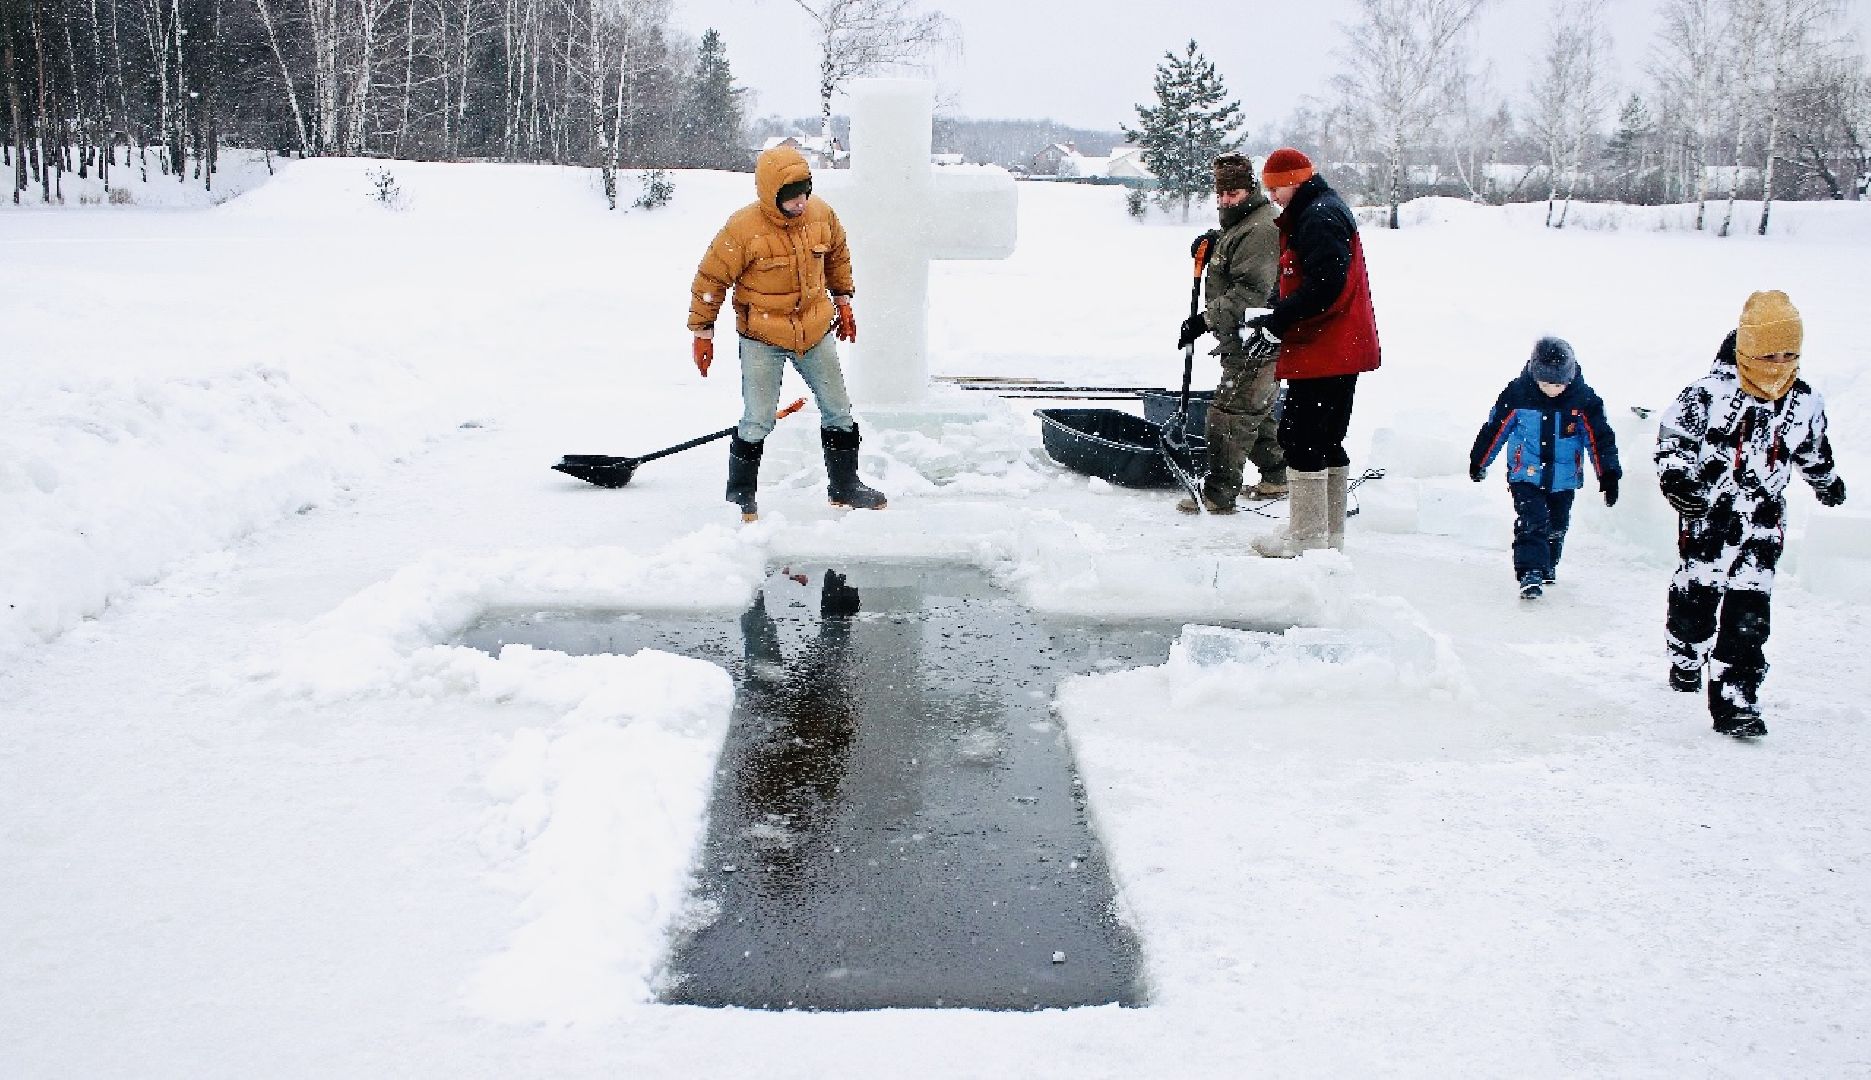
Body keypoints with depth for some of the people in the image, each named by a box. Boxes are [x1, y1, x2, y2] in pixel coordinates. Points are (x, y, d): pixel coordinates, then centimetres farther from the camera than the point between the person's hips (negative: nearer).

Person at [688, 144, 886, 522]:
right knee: (757, 422, -6)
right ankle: (740, 495, 15)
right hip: (762, 338, -5)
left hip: (815, 330, 5)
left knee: (839, 412, 10)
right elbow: (711, 278, -11)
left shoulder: (821, 214, -5)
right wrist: (702, 331, -7)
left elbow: (837, 254, 16)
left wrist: (842, 300, 19)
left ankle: (844, 486, 27)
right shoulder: (744, 228, -21)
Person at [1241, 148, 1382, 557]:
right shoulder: (1319, 212, 20)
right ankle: (1329, 531, 22)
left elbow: (1326, 286, -24)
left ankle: (1306, 536, -3)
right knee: (1326, 441, 15)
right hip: (1340, 351, 11)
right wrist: (1276, 315, 9)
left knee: (1299, 436, -7)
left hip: (1323, 351, -11)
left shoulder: (1320, 218, -14)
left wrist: (1278, 323, -20)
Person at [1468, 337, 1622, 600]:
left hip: (1563, 479, 2)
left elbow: (1600, 437, -6)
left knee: (1556, 527, 16)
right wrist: (1478, 462, 7)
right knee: (1531, 523, -18)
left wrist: (1609, 475, -11)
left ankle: (1549, 566, 40)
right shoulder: (1518, 393, -14)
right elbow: (1495, 428, -2)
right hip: (1526, 475, -2)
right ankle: (1530, 574, -16)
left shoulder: (1583, 399, -11)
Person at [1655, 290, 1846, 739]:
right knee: (1696, 594, 11)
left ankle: (1735, 701, -3)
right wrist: (1676, 476, -26)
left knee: (1749, 614, -5)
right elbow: (1672, 437, -9)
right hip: (1708, 516, -2)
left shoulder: (1805, 403, 3)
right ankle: (1686, 660, 39)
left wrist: (1827, 480, 40)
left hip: (1763, 523, 2)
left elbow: (1813, 450, 23)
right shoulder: (1710, 392, -13)